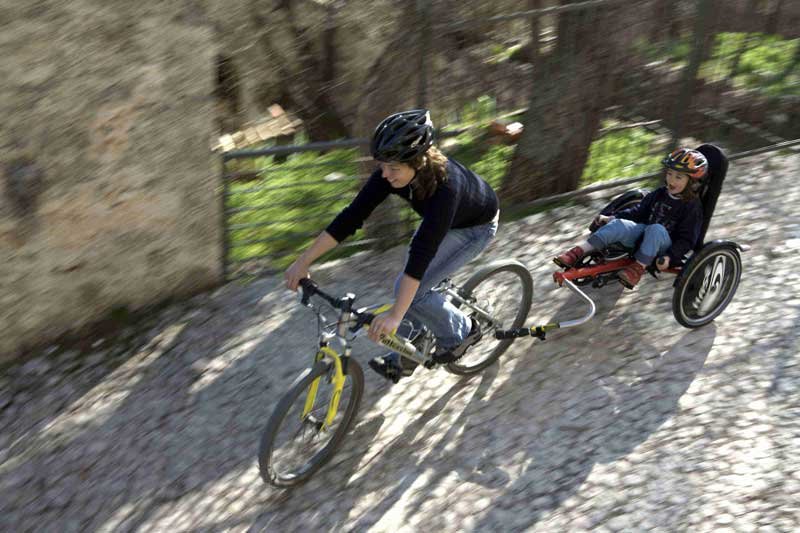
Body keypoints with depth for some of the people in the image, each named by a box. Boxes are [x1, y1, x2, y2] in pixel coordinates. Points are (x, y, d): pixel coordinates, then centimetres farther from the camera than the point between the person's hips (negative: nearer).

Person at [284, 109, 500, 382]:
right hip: (439, 218, 7)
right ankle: (407, 355, 22)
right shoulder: (392, 171, -24)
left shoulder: (445, 184, -42)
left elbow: (423, 250, -47)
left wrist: (395, 314, -51)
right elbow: (352, 215, -22)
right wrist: (303, 261, -23)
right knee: (405, 286, 1)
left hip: (475, 227, -6)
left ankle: (462, 332, 8)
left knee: (412, 290, -16)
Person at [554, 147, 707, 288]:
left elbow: (686, 239, -12)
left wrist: (670, 257, -26)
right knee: (619, 225, -23)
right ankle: (579, 251, -32)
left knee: (656, 229, -39)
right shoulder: (660, 194, 10)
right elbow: (639, 211, 16)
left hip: (665, 244, -5)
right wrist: (611, 218, 5)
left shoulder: (693, 206, -8)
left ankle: (639, 267, -39)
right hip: (645, 235, 5)